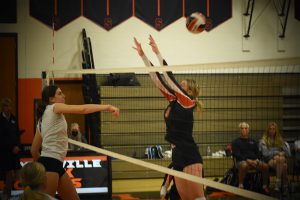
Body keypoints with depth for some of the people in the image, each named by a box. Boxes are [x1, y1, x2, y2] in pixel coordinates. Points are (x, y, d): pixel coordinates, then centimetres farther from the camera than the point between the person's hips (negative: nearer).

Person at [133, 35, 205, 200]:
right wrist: (142, 55, 11)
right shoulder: (173, 101, 13)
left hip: (190, 155, -8)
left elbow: (169, 77, -12)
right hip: (177, 155, 8)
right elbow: (157, 78, 12)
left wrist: (157, 52, -9)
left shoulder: (187, 102, -6)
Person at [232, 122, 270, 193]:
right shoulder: (236, 142, 12)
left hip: (254, 161, 4)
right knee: (244, 165, -42)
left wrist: (257, 160, -5)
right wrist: (247, 160, -16)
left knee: (265, 166, -26)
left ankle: (265, 186, -14)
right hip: (242, 161, -4)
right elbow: (236, 154, -2)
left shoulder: (253, 142, 26)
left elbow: (258, 153, 19)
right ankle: (240, 185, -32)